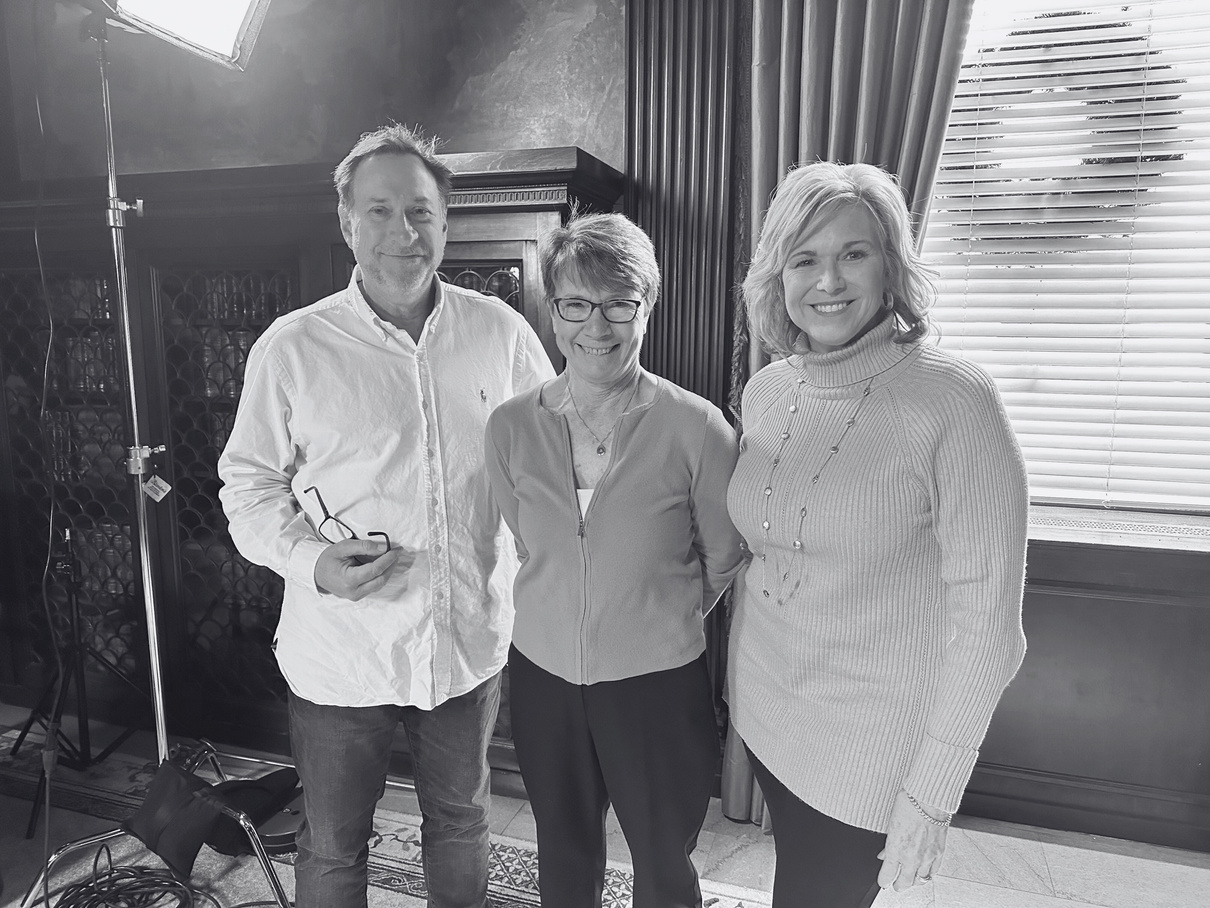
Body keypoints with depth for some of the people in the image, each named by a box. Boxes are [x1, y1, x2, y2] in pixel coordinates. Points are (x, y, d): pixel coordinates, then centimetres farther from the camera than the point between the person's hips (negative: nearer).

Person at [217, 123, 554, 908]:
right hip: (341, 653, -1)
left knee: (462, 826, 24)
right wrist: (311, 560, -18)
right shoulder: (292, 348, -8)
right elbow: (249, 483, 0)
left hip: (471, 641, 2)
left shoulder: (500, 332, -4)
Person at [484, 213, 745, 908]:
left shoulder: (695, 426, -15)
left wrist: (660, 620, 7)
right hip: (542, 675, 3)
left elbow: (724, 558, -1)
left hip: (658, 682, -2)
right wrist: (567, 617, 9)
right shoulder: (512, 426, -6)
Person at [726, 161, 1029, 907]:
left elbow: (986, 613, -16)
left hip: (876, 740, -5)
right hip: (766, 715, 5)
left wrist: (933, 792, -15)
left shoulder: (952, 399, -18)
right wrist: (730, 672, 12)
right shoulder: (766, 391, -1)